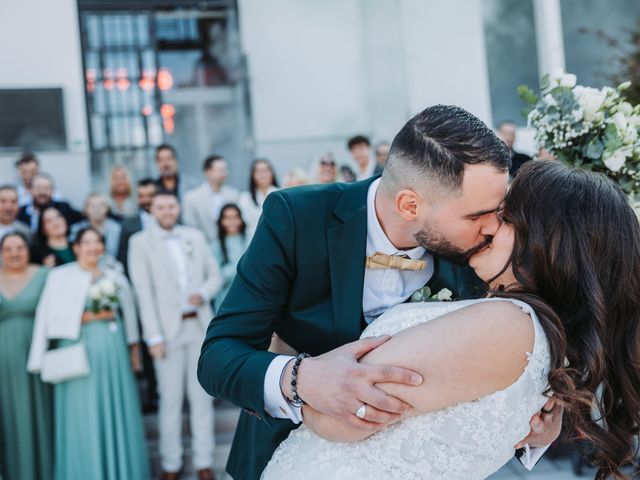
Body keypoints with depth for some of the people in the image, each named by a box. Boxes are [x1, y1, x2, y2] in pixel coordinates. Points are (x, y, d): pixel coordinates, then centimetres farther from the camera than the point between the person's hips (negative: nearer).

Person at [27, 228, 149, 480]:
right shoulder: (60, 276, 1)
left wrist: (133, 347, 16)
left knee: (115, 411, 7)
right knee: (82, 416, -1)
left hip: (113, 352, 3)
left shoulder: (115, 277, 11)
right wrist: (84, 319, -10)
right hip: (78, 350, -3)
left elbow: (129, 312, 16)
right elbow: (50, 315, -4)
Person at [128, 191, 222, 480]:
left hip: (200, 325, 3)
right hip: (169, 329, -3)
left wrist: (203, 294, -9)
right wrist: (154, 337, -12)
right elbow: (144, 292, -7)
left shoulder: (195, 236, 9)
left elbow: (214, 275, 13)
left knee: (202, 396, 8)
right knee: (171, 399, 2)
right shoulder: (141, 242, -1)